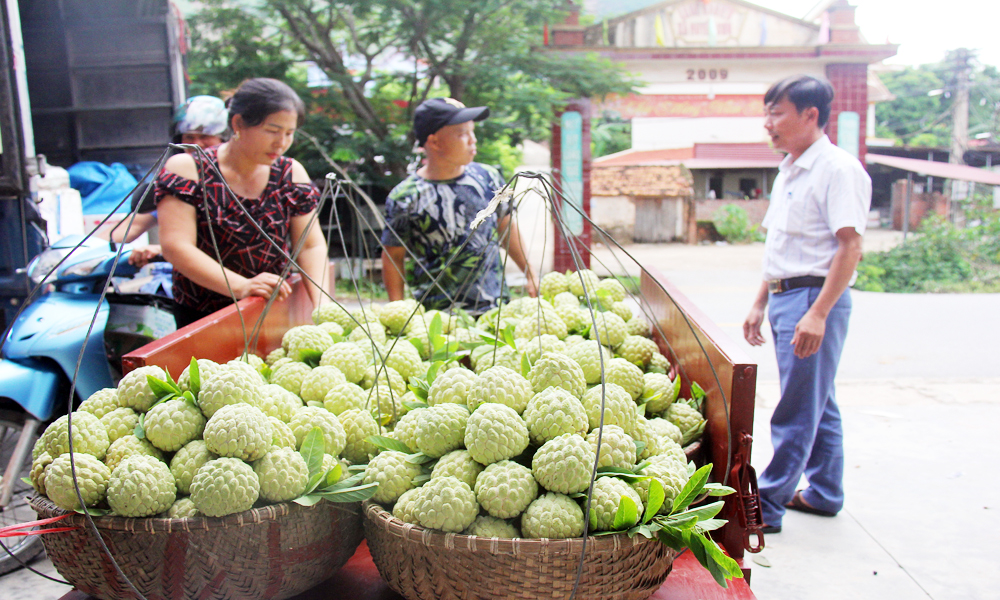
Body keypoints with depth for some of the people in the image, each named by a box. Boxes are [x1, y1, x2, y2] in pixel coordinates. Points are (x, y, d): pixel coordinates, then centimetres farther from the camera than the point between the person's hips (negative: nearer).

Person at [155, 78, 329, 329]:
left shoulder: (290, 173, 4)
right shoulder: (188, 169, -6)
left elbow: (312, 246, 0)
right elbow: (176, 247, -15)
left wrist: (322, 304, -17)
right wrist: (240, 286, -28)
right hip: (201, 318, -2)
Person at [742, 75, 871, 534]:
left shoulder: (838, 169, -12)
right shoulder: (788, 171, 16)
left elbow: (850, 246, -19)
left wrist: (818, 312, -24)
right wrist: (760, 304, 19)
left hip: (815, 296, -9)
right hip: (785, 296, 9)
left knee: (797, 410, -3)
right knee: (818, 403, 17)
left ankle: (766, 507, 3)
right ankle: (824, 493, 29)